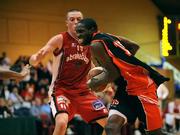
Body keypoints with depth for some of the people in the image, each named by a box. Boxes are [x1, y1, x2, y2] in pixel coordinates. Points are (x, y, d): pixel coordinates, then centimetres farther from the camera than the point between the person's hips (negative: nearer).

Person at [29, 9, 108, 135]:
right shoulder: (60, 39, -8)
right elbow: (34, 60, -15)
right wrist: (35, 59, -38)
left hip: (83, 91, 5)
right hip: (61, 90, -5)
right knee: (62, 123, -32)